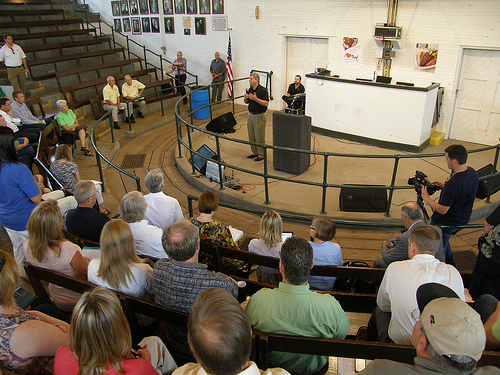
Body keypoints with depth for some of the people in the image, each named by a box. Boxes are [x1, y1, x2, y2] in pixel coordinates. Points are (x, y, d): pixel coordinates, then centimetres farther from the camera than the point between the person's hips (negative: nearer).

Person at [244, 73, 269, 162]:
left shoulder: (262, 90, -14)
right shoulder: (250, 90, 8)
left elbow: (266, 103, -20)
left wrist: (255, 98, -26)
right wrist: (246, 98, -6)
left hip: (259, 116, -7)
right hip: (250, 115, 7)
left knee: (259, 137, -1)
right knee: (251, 136, 13)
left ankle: (261, 155, 11)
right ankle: (254, 152, 28)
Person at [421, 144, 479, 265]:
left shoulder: (452, 184, -34)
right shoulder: (472, 173, -6)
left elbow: (442, 210, -25)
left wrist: (426, 198, -13)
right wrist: (444, 187, 7)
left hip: (446, 223, -9)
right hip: (463, 220, 9)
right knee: (443, 241, 32)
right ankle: (450, 265, 47)